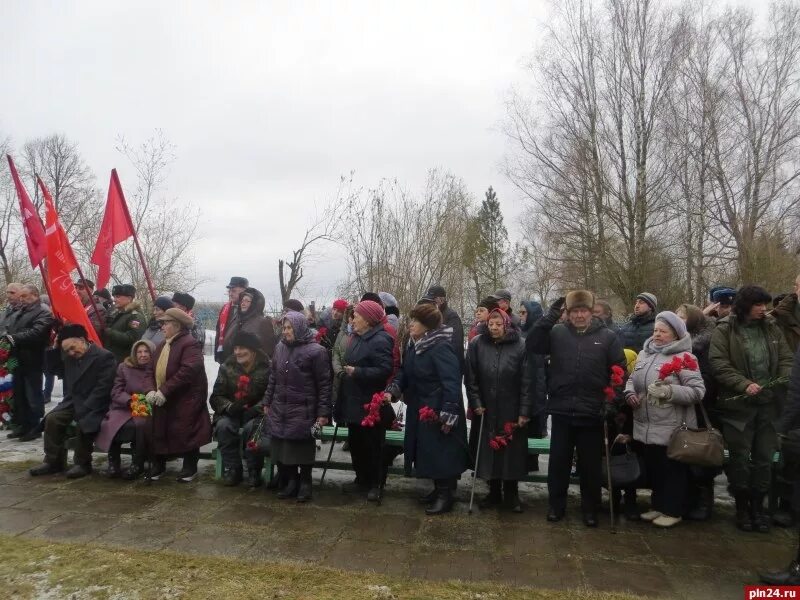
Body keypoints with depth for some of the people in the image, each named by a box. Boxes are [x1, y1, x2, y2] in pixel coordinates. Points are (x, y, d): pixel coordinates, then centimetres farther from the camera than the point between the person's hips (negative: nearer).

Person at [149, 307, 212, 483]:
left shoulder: (189, 343, -15)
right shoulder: (162, 345, 15)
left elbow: (188, 370, -27)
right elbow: (155, 371, 11)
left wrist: (165, 391, -26)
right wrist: (152, 390, -8)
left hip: (185, 399, -8)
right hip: (163, 399, 8)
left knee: (185, 433, -3)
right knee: (159, 431, 12)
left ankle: (190, 468, 14)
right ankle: (159, 466, 29)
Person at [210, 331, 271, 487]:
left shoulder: (266, 368, -6)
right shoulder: (227, 367, 6)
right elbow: (216, 396, 4)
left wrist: (256, 409, -26)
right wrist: (230, 407, -16)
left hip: (255, 415, -3)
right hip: (230, 414, 3)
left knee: (252, 427, -33)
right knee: (223, 426, -27)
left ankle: (254, 472, -13)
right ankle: (232, 469, -11)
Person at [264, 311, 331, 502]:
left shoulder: (316, 351, -10)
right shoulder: (280, 347, 8)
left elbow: (324, 384, -9)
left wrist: (323, 412, -12)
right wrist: (268, 402, 17)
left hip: (304, 410, -5)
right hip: (279, 409, 5)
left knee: (303, 449, 2)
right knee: (282, 448, 7)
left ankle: (305, 483, 21)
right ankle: (289, 482, 25)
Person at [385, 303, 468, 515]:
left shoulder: (440, 348, -22)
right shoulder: (414, 346, 8)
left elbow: (452, 382, -25)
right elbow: (404, 372, 12)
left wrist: (448, 414, -26)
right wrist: (392, 390, -6)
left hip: (438, 412, -9)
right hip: (420, 410, 9)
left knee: (441, 453, 1)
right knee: (428, 452, 18)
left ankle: (446, 495, 17)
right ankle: (438, 489, 34)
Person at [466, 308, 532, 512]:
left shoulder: (520, 346, -7)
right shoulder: (477, 344, -3)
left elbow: (527, 381, -8)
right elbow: (471, 378, 0)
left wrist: (525, 411, -10)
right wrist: (475, 403, -5)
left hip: (512, 412, -1)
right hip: (486, 411, 2)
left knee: (512, 453, 8)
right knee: (488, 452, 10)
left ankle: (511, 494, 27)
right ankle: (494, 493, 27)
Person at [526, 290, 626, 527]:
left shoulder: (608, 337, 0)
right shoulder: (557, 333, 1)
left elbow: (619, 372, 0)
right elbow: (532, 345, -12)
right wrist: (550, 316, -18)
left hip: (592, 413, 0)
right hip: (561, 411, 1)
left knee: (590, 464, 12)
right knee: (558, 461, 11)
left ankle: (590, 509, 29)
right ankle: (556, 505, 27)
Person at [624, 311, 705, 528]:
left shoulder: (683, 357, -11)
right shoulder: (644, 354, 10)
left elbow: (698, 391, -16)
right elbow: (632, 379, 17)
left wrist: (669, 391, -27)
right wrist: (629, 392, -3)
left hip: (672, 428, -7)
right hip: (647, 426, 7)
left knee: (673, 470, 9)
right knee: (653, 468, 19)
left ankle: (673, 511, 25)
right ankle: (659, 506, 36)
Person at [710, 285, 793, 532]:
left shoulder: (771, 328, 9)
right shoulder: (724, 330, -6)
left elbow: (786, 359, 9)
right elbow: (718, 364, -13)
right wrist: (744, 384, -22)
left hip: (769, 403, 4)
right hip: (738, 404, -4)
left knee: (764, 457, 11)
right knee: (740, 457, 5)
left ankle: (758, 505, 26)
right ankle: (741, 506, 21)